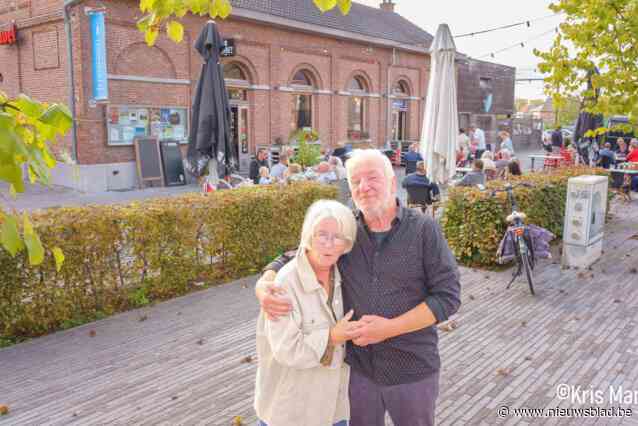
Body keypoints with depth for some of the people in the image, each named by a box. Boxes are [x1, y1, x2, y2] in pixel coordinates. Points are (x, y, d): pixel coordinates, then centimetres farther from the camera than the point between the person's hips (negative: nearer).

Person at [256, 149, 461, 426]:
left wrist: (389, 328, -21)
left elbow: (448, 296, -13)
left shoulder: (424, 230, -11)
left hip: (412, 372, -2)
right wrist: (263, 284, -16)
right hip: (358, 369, 2)